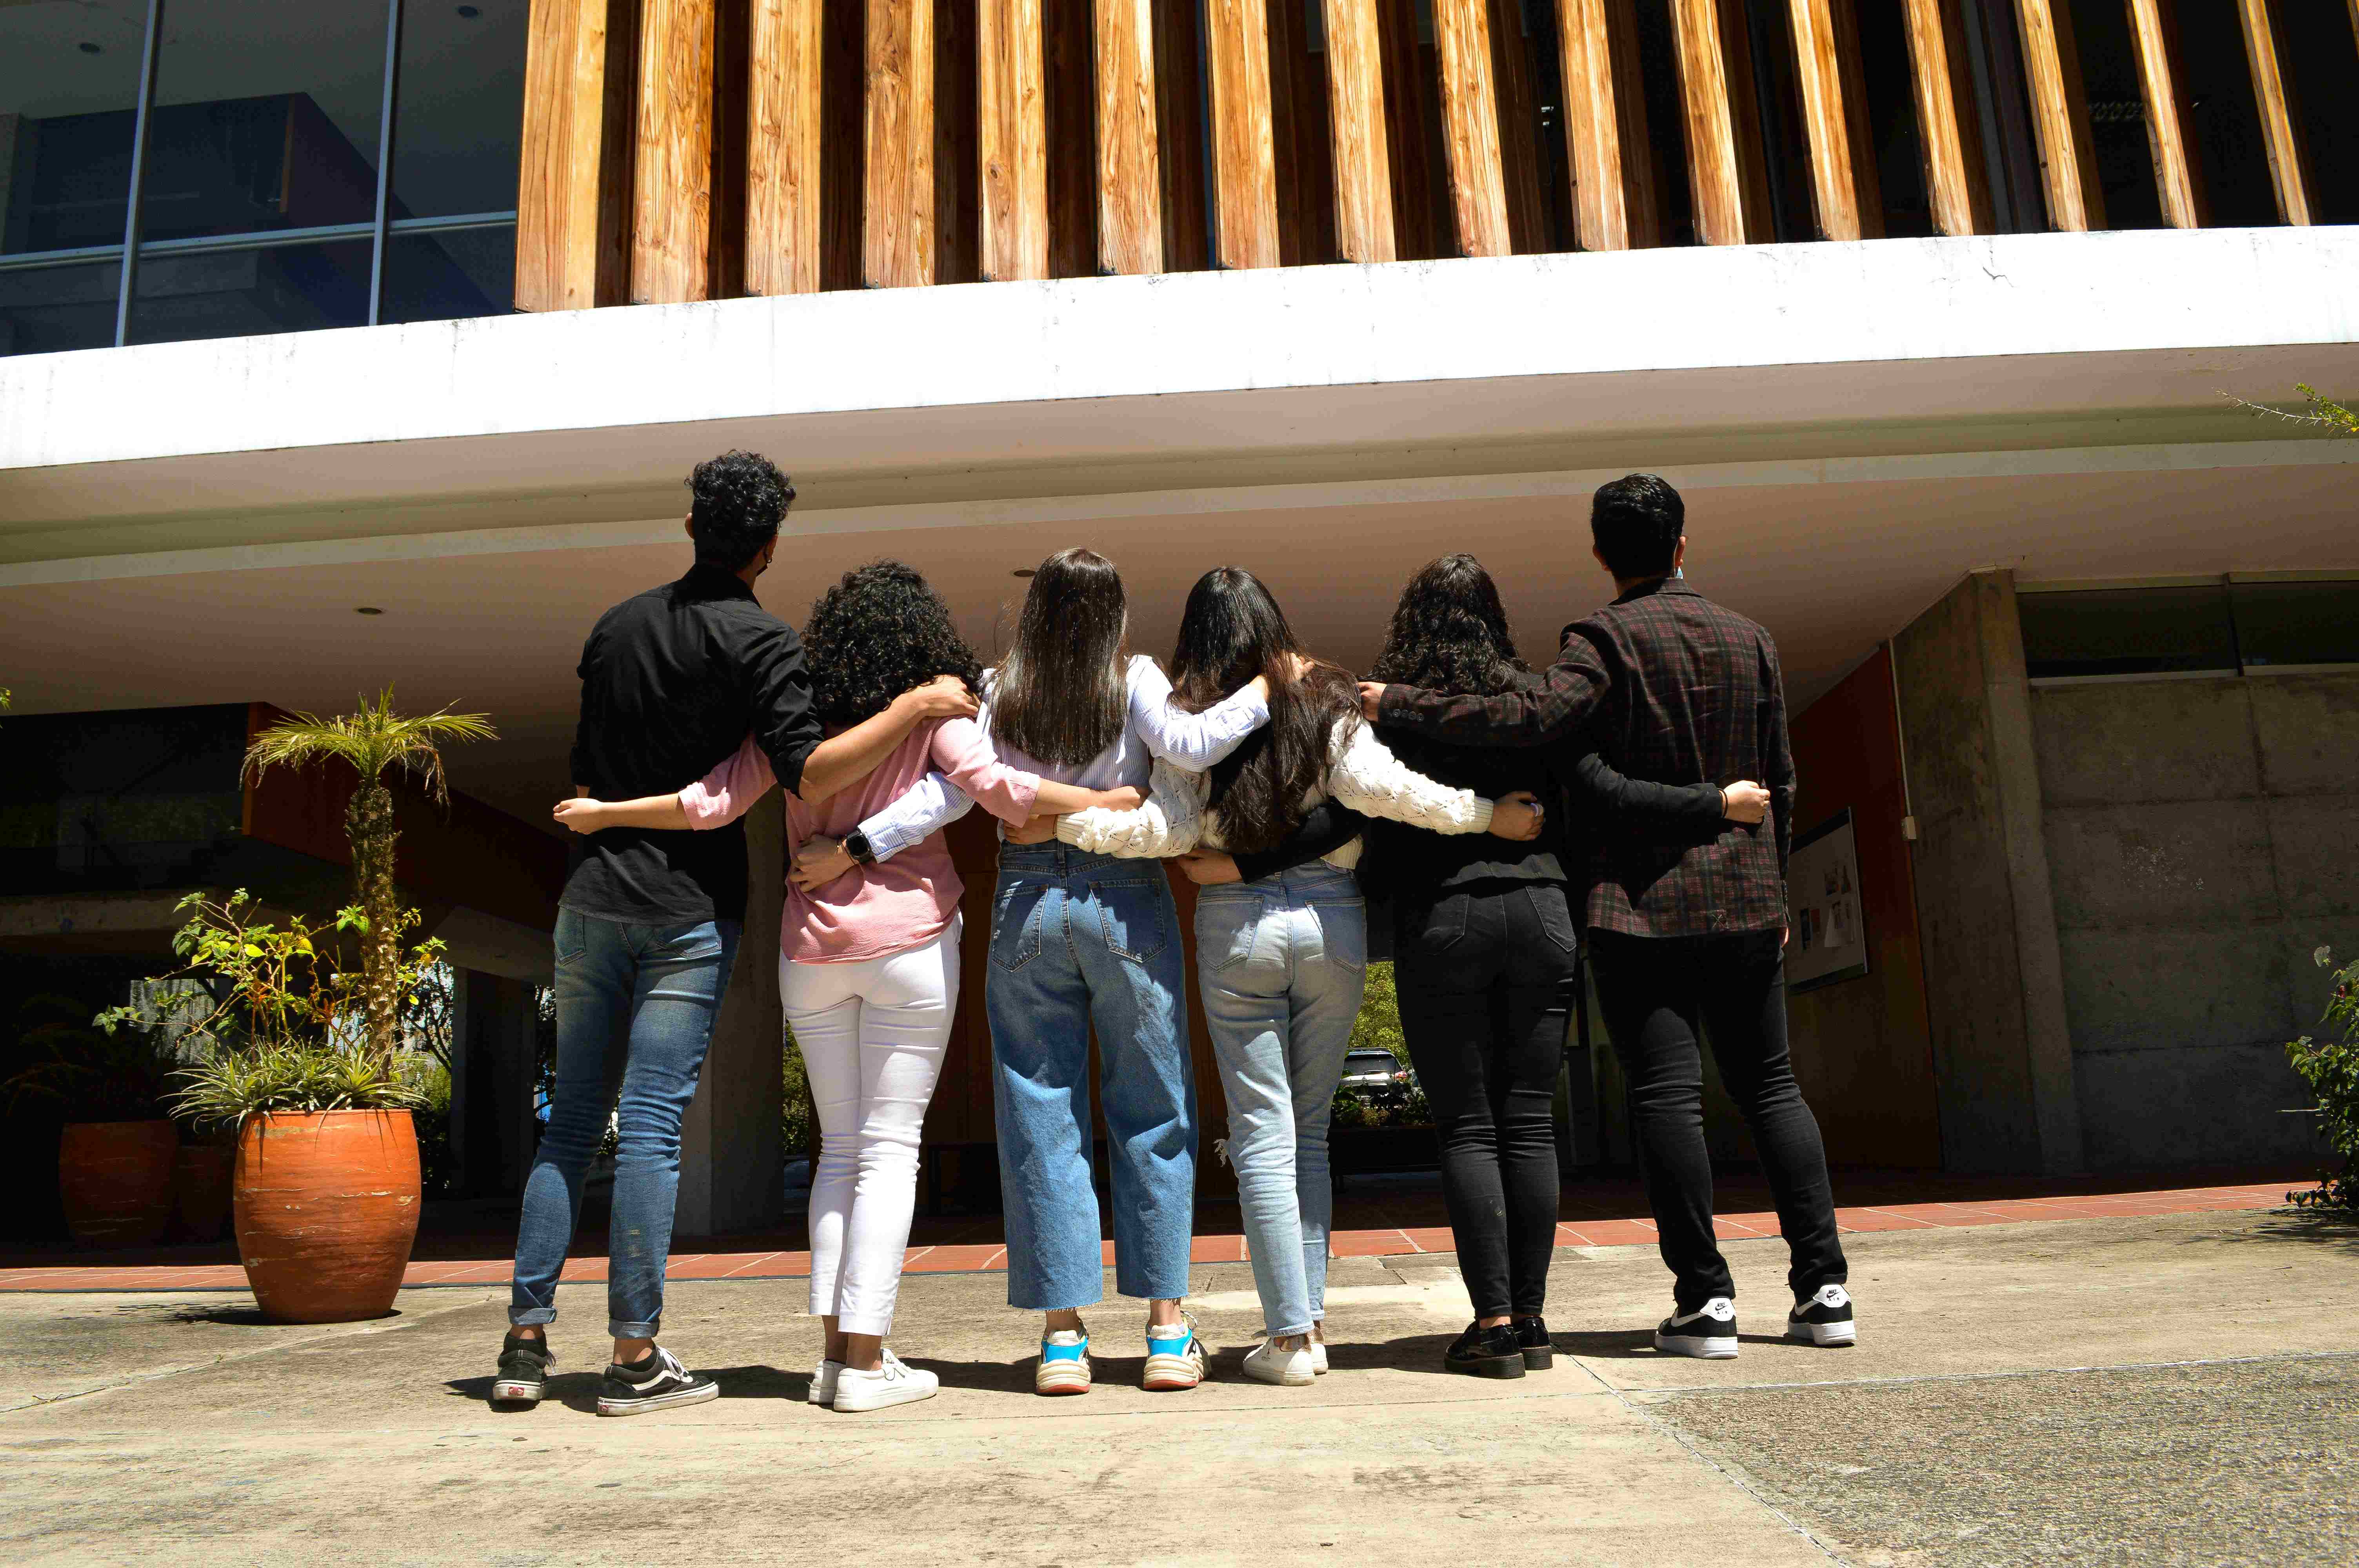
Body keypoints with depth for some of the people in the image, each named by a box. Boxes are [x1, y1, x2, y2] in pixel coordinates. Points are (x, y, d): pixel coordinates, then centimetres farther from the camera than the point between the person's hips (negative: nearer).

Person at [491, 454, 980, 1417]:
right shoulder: (757, 639, -6)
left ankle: (526, 1340, 13)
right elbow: (806, 774, -17)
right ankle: (634, 1357, 2)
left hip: (591, 898, 5)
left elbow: (582, 776, 19)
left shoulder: (617, 625, 14)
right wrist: (910, 710, -11)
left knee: (571, 1121, 11)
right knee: (652, 1127, -4)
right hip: (688, 910, -5)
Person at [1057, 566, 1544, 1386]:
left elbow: (1169, 828, -7)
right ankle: (1309, 1317, 18)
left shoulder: (1194, 715, 0)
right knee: (1309, 1132, 14)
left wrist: (1066, 817, -3)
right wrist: (1487, 813, -8)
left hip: (1235, 925, -1)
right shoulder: (1327, 702, 1)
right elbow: (1377, 786, -13)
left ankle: (1290, 1335, 5)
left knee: (1263, 1135, 4)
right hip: (1330, 919, 2)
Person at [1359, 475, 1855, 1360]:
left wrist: (1396, 705, -19)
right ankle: (1824, 1288, 12)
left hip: (1643, 903, -5)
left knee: (1666, 1094, -2)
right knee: (1769, 1086, 12)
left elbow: (1531, 716, -25)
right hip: (1744, 901, 5)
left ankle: (1705, 1302, 0)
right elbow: (1780, 782, 14)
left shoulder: (1607, 638, -7)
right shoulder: (1750, 639, 10)